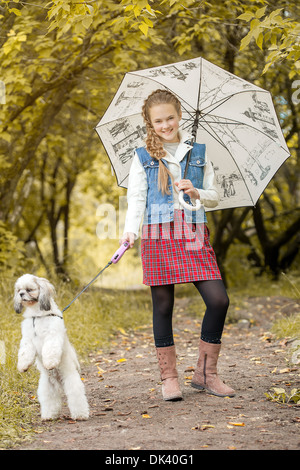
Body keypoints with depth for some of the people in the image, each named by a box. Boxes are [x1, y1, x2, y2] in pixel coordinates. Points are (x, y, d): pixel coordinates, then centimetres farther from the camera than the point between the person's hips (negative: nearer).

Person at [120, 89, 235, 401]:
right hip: (159, 235, -2)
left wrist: (196, 193, -7)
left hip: (194, 235, 2)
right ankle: (169, 377, 12)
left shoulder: (198, 153, 12)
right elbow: (135, 198, 1)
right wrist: (130, 230, -15)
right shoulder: (143, 157, 7)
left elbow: (214, 197, 14)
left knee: (219, 300, -8)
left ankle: (205, 373, 7)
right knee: (163, 306, 0)